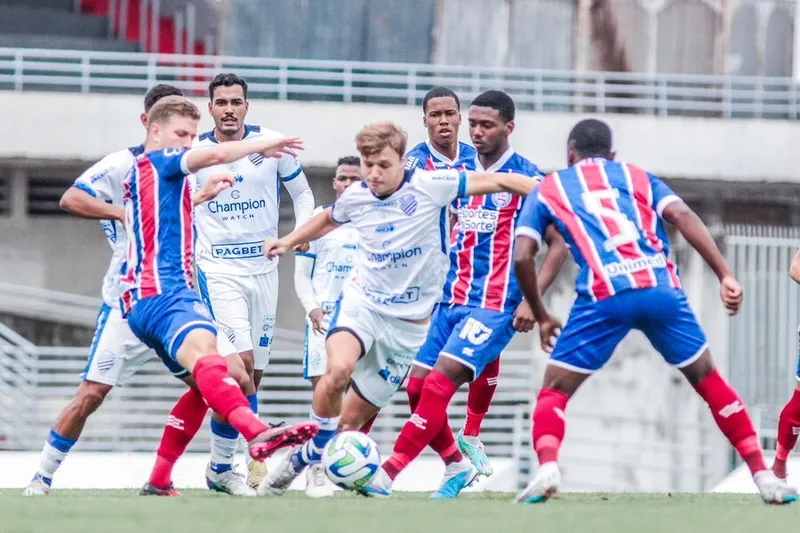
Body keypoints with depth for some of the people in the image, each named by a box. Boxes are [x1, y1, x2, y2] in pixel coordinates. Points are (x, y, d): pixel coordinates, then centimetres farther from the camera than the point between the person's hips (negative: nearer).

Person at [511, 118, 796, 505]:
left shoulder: (548, 190, 23)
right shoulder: (637, 177, 25)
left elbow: (522, 257, 12)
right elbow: (683, 217, 8)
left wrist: (542, 318, 24)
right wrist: (725, 277, 2)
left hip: (603, 296, -2)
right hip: (660, 287, 2)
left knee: (554, 390, 9)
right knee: (709, 381, 19)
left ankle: (547, 469, -18)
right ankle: (763, 476, 15)